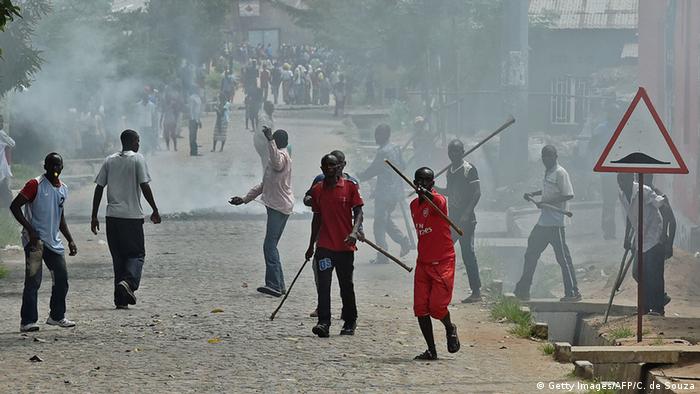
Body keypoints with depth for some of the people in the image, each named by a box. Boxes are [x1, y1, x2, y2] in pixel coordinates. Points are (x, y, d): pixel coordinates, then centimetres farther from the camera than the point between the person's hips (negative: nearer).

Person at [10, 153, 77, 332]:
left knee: (62, 278, 8)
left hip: (53, 241, 7)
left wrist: (70, 241, 19)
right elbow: (14, 206, -12)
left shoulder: (63, 189, 13)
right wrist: (30, 229, -20)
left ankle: (57, 316, 24)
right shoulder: (35, 185, -9)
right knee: (33, 280, -9)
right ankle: (27, 321, -7)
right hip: (35, 240, -7)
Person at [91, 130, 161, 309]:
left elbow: (99, 188, 8)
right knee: (137, 253, 5)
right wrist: (155, 211, -2)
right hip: (132, 216, -4)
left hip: (112, 216, 4)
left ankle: (120, 300, 6)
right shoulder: (137, 159, -3)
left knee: (118, 257, 9)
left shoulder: (109, 160, 10)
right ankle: (129, 282, -23)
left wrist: (94, 217, 11)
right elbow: (144, 186, -9)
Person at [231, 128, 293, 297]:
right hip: (276, 206, 10)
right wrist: (245, 199, 30)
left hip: (279, 207, -10)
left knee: (270, 245, -15)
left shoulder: (282, 156, -10)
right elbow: (264, 185, 31)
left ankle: (274, 285, -20)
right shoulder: (278, 155, 24)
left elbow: (276, 162, -39)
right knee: (271, 246, 12)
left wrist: (269, 140, -47)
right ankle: (278, 285, 14)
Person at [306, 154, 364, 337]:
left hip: (345, 246, -2)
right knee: (323, 284, -11)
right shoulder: (317, 190, 9)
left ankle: (350, 322, 23)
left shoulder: (350, 187, 0)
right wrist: (311, 245, 20)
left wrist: (354, 231, -21)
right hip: (324, 246, 2)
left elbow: (358, 212, -2)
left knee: (346, 285, 8)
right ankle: (324, 322, -15)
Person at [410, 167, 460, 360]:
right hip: (423, 263, 6)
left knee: (437, 307, -11)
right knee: (420, 308, -2)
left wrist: (427, 193, -60)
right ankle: (431, 350, 8)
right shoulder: (414, 205, 10)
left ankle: (450, 329, 22)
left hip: (443, 262, -6)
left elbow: (436, 202, -39)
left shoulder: (439, 200, -12)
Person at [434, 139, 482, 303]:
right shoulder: (450, 170, 14)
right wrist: (434, 188, 8)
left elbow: (477, 193, -13)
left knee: (468, 254, -7)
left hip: (466, 220, -8)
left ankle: (476, 292, -3)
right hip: (452, 219, 8)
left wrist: (467, 214, -20)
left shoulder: (469, 169, -9)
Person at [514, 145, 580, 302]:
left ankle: (573, 292, -2)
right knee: (531, 254, 12)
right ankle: (523, 290, 20)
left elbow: (568, 195, -19)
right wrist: (532, 194, 20)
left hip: (555, 224, -10)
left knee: (563, 257, -7)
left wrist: (546, 202, -20)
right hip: (542, 223, 10)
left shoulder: (560, 173, -12)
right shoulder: (547, 172, 16)